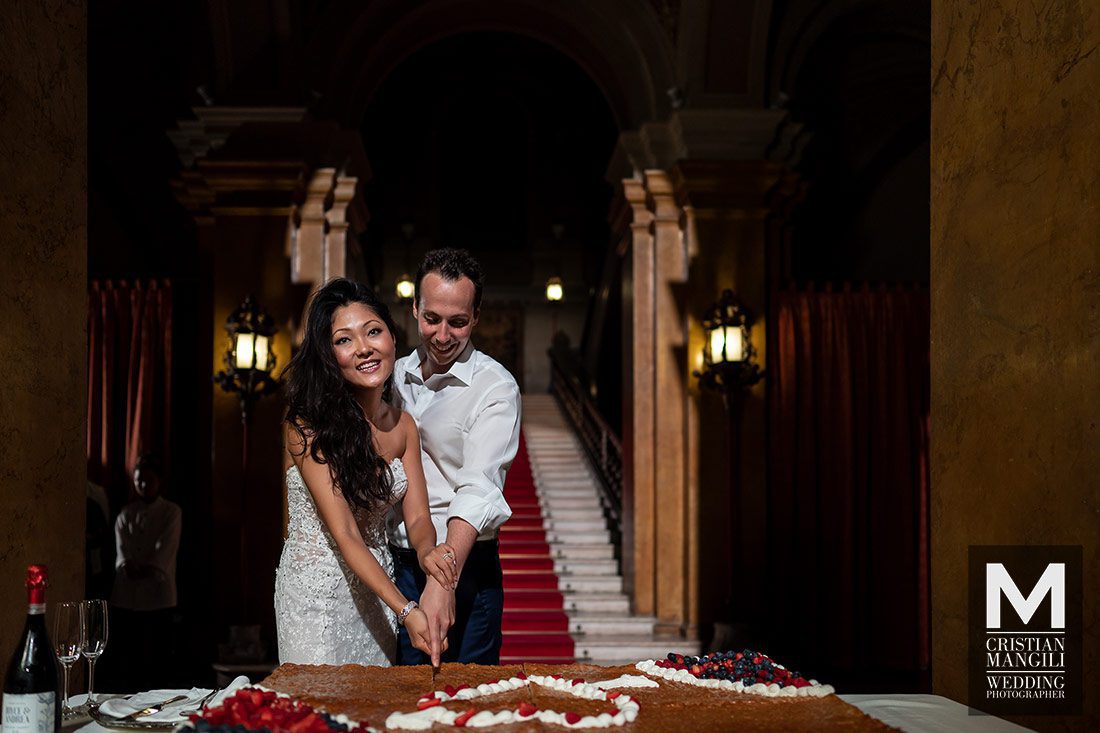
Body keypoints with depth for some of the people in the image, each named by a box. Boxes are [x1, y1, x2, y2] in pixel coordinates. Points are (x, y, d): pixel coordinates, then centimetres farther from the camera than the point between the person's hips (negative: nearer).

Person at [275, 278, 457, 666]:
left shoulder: (402, 426, 1)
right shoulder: (307, 426, -19)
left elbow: (417, 517, 0)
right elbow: (344, 535, -22)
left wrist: (426, 552, -24)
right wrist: (406, 609, -30)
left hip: (377, 587, 6)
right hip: (316, 590, -6)